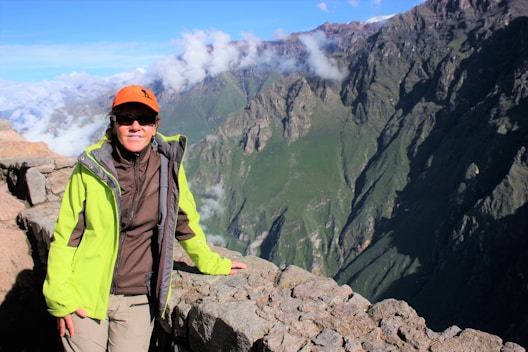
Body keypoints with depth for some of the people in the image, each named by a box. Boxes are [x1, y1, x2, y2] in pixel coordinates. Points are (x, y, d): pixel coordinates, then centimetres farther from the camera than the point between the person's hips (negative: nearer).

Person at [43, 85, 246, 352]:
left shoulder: (167, 165, -5)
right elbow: (65, 235, -3)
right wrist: (59, 297, -6)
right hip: (86, 297, 0)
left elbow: (185, 220, 8)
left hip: (138, 301, 1)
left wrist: (211, 263, 17)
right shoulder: (91, 167, -8)